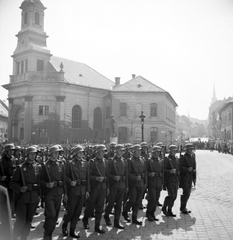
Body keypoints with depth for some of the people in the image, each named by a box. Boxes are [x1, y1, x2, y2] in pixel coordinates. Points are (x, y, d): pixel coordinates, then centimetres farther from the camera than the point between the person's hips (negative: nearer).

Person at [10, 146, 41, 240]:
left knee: (29, 220, 12)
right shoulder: (21, 167, -5)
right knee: (21, 221, -1)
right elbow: (12, 183, -4)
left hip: (34, 198, 3)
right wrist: (20, 189, -19)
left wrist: (39, 194, 4)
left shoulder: (38, 167, 4)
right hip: (22, 198, -3)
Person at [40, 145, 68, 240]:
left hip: (58, 193, 4)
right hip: (49, 193, -4)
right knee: (51, 214, -12)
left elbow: (64, 180, 12)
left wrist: (65, 193, 10)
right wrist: (47, 184, -20)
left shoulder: (61, 165, 8)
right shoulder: (45, 165, -4)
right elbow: (41, 180, -1)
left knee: (56, 215, 9)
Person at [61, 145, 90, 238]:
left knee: (78, 212, 9)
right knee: (70, 211, 1)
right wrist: (70, 182, -21)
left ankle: (72, 231, 22)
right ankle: (64, 225, 29)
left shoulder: (85, 163, 7)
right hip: (73, 190, -4)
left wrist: (87, 190, 8)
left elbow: (87, 177, 10)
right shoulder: (70, 163, -6)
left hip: (82, 191, 4)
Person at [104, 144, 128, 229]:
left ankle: (117, 222, 17)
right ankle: (106, 216, 29)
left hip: (122, 185, 4)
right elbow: (108, 173, -6)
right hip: (113, 185, -4)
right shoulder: (111, 161, -5)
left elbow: (126, 174, 12)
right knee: (111, 203, 1)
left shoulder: (124, 161, 10)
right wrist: (114, 177, -21)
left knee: (119, 204, 8)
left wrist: (126, 185, 10)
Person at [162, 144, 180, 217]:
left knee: (174, 196, 9)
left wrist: (178, 172, 6)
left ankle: (169, 210, 22)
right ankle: (164, 207, 10)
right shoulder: (166, 159, -8)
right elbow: (163, 169, -13)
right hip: (169, 180, -7)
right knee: (171, 195, -12)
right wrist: (170, 171, -24)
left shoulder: (177, 159, 15)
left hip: (176, 180, 7)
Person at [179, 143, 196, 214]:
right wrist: (187, 169, -25)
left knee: (188, 193, 11)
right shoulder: (183, 157, -9)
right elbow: (179, 167, -15)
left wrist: (194, 177, 14)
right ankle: (183, 208, 4)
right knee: (186, 193, -9)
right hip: (184, 177, -7)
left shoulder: (193, 156, 12)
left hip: (190, 177, 7)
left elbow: (194, 167, 17)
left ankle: (183, 207, 23)